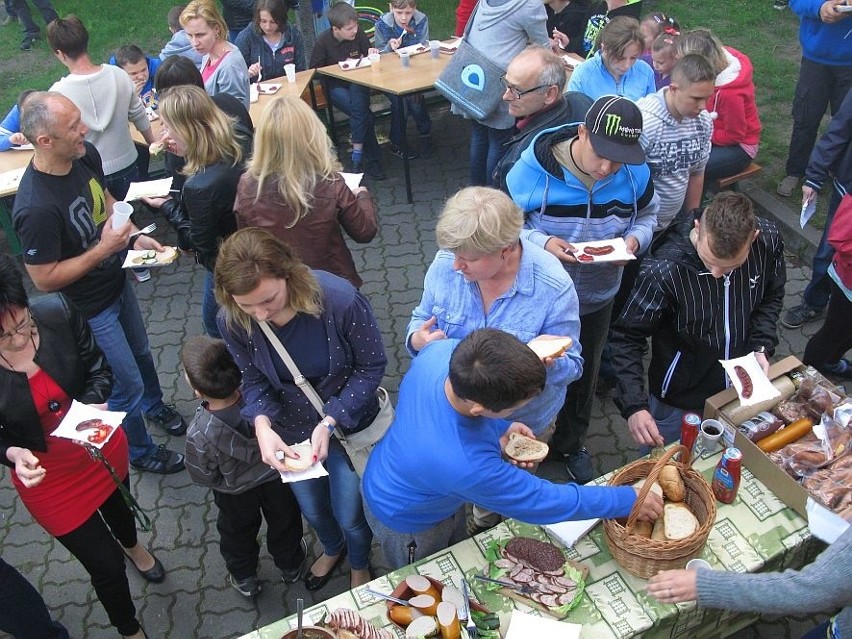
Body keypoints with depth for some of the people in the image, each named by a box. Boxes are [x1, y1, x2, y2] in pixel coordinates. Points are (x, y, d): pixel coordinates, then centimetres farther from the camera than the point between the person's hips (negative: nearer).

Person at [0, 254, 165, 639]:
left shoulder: (58, 311, -29)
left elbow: (98, 368, -13)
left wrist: (91, 404, -32)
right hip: (47, 480, -3)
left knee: (118, 505, 35)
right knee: (107, 567, 8)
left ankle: (132, 545, 73)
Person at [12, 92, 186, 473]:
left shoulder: (85, 155, -14)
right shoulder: (36, 208, -36)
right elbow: (44, 279, -26)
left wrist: (134, 236, -7)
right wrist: (104, 249, -30)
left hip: (116, 282, 7)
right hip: (89, 310, -7)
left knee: (140, 352, 30)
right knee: (127, 385, 10)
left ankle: (154, 405, 59)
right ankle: (138, 451, 37)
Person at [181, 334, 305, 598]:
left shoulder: (199, 435, -39)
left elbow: (203, 477, -20)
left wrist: (225, 471, -1)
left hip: (236, 493, -2)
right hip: (276, 475, 2)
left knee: (238, 531, 30)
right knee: (283, 520, 30)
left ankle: (243, 578, 55)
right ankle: (290, 564, 56)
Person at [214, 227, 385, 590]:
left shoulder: (340, 300, -35)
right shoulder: (232, 322, -24)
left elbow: (371, 366, -21)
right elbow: (253, 380, -9)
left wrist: (330, 422, -29)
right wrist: (262, 425, -29)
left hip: (349, 422, -3)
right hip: (291, 430, 3)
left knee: (350, 515, 15)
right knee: (312, 510, 27)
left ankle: (360, 565, 53)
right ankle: (332, 549, 65)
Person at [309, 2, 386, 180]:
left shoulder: (359, 34, -4)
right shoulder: (323, 41, -12)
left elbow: (368, 58, 10)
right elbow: (315, 70, -6)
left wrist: (372, 54, -14)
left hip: (357, 82, 2)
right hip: (335, 86, -2)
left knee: (358, 107, -34)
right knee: (364, 113, -29)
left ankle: (357, 156, -27)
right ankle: (372, 158, -20)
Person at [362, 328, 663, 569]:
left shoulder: (442, 351, -31)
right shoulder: (467, 466, -48)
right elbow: (543, 501, -31)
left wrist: (499, 427, -14)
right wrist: (629, 499, -19)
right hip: (407, 523, -6)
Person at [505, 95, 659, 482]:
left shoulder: (636, 174, -14)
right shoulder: (534, 167, -25)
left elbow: (646, 215, 4)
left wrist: (635, 239, -19)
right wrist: (542, 243, -34)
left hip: (597, 298, 4)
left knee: (583, 377, 25)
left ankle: (570, 443, 53)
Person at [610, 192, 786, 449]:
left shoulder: (768, 241, -18)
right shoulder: (664, 270, -33)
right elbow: (626, 338, -23)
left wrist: (761, 347, -11)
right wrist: (634, 406, -32)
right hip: (678, 403, -4)